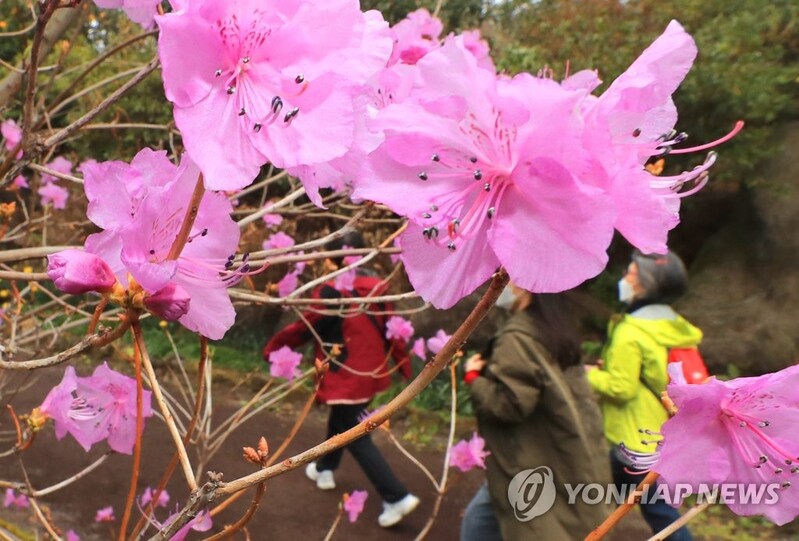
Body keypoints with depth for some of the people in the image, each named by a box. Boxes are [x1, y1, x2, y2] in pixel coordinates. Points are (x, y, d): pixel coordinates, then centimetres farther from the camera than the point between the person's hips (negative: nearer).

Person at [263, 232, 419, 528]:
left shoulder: (331, 292, -20)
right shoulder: (376, 288, -1)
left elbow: (304, 328, -11)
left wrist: (273, 345, 5)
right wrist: (405, 365, 15)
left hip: (347, 378, -7)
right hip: (372, 372, 8)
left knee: (357, 438, 2)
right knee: (340, 421, 27)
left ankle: (397, 497, -1)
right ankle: (325, 469, 47)